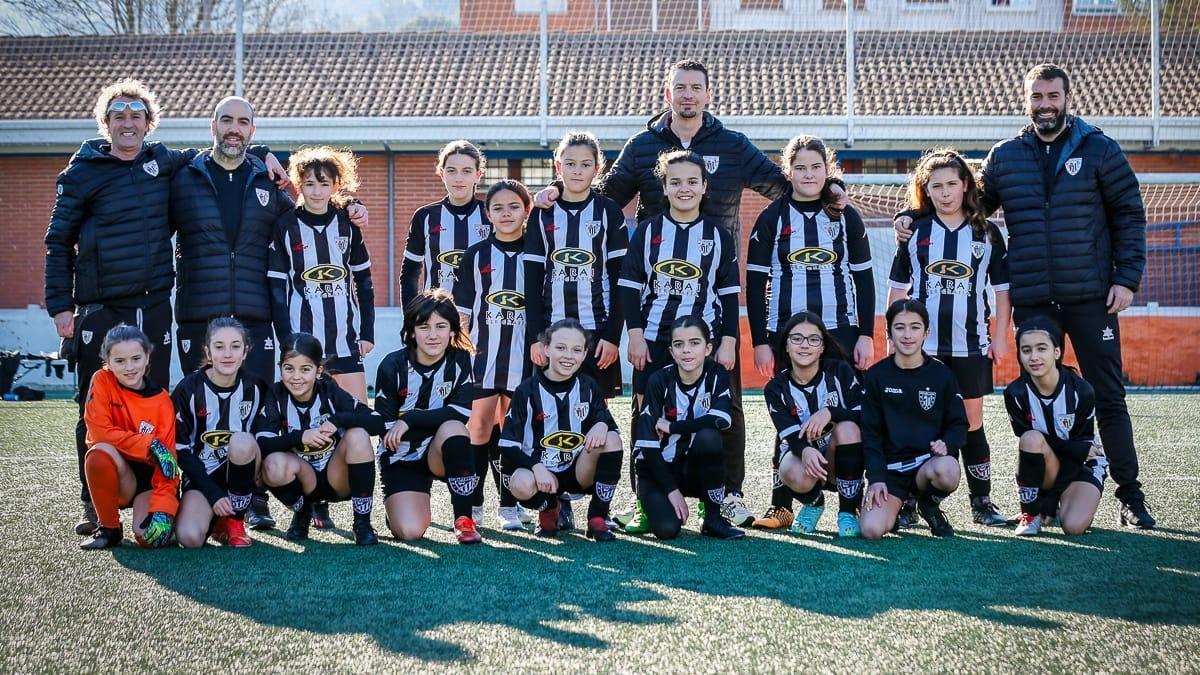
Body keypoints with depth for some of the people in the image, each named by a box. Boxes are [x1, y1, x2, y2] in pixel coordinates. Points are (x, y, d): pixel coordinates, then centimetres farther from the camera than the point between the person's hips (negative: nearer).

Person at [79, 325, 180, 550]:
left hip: (150, 475, -1)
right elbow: (100, 432, -16)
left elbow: (168, 455, -12)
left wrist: (164, 510, -24)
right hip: (116, 475, 1)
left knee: (151, 537, -27)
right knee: (100, 452, -34)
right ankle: (109, 528, -11)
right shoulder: (102, 381, -8)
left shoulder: (162, 400, -8)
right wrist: (150, 445, -23)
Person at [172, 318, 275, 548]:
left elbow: (267, 440, -2)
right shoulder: (188, 389, -10)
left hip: (241, 472, 2)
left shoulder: (256, 387, -5)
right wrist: (213, 494, -16)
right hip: (202, 475, -2)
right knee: (189, 538, -30)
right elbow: (181, 450, -8)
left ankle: (234, 521, -13)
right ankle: (215, 519, 8)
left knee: (242, 442, -33)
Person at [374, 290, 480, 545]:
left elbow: (461, 414, -18)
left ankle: (464, 519, -23)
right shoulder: (393, 366, -11)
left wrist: (410, 419, -23)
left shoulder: (460, 361, -7)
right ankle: (398, 504, 18)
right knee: (410, 532, -21)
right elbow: (385, 425, -10)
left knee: (452, 427, -34)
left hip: (442, 454, 1)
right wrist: (434, 420, -17)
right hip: (402, 457, -1)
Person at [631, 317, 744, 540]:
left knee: (708, 437, -32)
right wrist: (672, 490, -21)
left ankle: (713, 518, -16)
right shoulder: (659, 381, -14)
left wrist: (671, 427, -22)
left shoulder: (717, 375, -9)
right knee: (666, 529, -27)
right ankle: (653, 506, 11)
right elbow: (647, 443, -16)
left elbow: (720, 419, -28)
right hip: (658, 468, -1)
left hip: (696, 467, 1)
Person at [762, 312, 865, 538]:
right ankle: (813, 503, 6)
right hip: (800, 452, 0)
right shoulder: (776, 388, -7)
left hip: (842, 455, 0)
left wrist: (830, 412, -33)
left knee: (847, 428, -33)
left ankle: (848, 512, -17)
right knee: (798, 478, -36)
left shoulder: (840, 371, -9)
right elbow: (791, 434, -20)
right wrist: (805, 451, -44)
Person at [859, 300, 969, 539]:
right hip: (890, 466, 0)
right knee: (871, 529, -25)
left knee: (947, 470, -39)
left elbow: (959, 425, 7)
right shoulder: (876, 376, 2)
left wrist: (946, 444, -16)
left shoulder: (942, 375, 3)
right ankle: (902, 502, 14)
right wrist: (876, 479, -8)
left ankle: (930, 504, 0)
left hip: (930, 459, 0)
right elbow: (870, 432, 3)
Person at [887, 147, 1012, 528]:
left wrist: (1000, 336, 3)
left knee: (971, 422, 4)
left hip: (971, 345, 0)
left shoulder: (987, 233, 7)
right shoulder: (914, 231, 6)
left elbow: (1002, 288, 9)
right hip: (921, 346, 0)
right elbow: (898, 288, 8)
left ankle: (982, 503, 12)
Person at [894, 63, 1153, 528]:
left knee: (1108, 396, 1)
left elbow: (1129, 215, 3)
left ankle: (1130, 497, 8)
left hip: (1091, 297, -2)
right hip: (1032, 299, 2)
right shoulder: (1005, 157, 8)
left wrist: (1126, 278, -4)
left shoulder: (1099, 150, 2)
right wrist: (915, 219, 1)